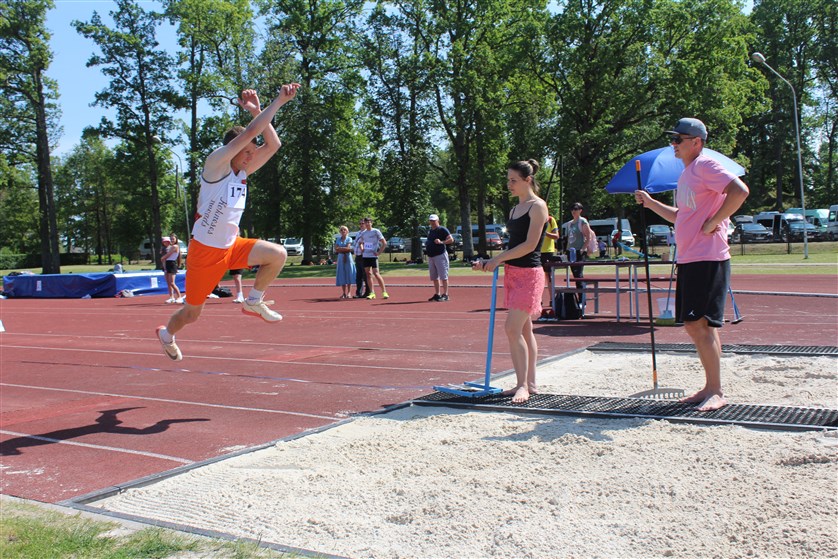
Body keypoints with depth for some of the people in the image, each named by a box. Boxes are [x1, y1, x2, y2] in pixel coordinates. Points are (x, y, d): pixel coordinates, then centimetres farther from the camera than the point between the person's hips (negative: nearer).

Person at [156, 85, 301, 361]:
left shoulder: (243, 171, 3)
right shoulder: (216, 162, -16)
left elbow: (272, 144, -1)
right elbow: (250, 133, -27)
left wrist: (256, 111, -8)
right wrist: (279, 100, -25)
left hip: (232, 246, 6)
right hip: (205, 250, -6)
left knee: (278, 254, -18)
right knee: (191, 313, 9)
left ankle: (253, 301, 3)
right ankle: (166, 334, 44)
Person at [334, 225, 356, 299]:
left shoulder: (349, 239, 3)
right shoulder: (338, 239, 13)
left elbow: (348, 247, -10)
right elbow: (336, 249, 2)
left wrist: (340, 248, -6)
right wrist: (344, 249, -7)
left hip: (348, 258, -3)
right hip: (340, 258, 3)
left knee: (348, 275, -5)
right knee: (342, 276, 1)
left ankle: (348, 293, -3)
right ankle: (343, 293, 4)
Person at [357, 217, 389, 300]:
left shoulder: (376, 231, -4)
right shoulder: (363, 233, 12)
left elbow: (384, 243, -6)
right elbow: (360, 242, 28)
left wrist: (378, 252, -10)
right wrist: (362, 248, 8)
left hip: (373, 256, -6)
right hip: (365, 256, 6)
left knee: (376, 273, -11)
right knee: (368, 274, 3)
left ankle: (384, 292, -6)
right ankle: (372, 293, 7)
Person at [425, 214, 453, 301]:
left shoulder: (442, 230, -6)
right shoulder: (430, 231, 19)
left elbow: (451, 239, -13)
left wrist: (441, 242, -24)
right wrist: (426, 244, 12)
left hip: (440, 255, -9)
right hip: (431, 256, 9)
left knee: (443, 276, -8)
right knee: (434, 277, 12)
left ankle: (445, 295, -7)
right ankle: (437, 294, 19)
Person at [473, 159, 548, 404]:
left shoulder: (537, 207, -8)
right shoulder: (515, 209, 16)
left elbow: (529, 245, -16)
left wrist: (499, 258, -13)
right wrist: (490, 262, 6)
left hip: (529, 273, -9)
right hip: (512, 272, 9)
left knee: (513, 328, -14)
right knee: (524, 329, 11)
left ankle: (523, 385, -7)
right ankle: (529, 383, 17)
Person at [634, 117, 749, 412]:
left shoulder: (705, 165, -10)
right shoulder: (686, 174, 20)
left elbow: (740, 191, -23)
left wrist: (713, 222, -19)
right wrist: (650, 203, 19)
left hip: (708, 259, -10)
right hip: (688, 259, 10)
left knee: (701, 323, -10)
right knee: (693, 325, 12)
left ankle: (716, 392, -1)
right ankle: (710, 388, 21)